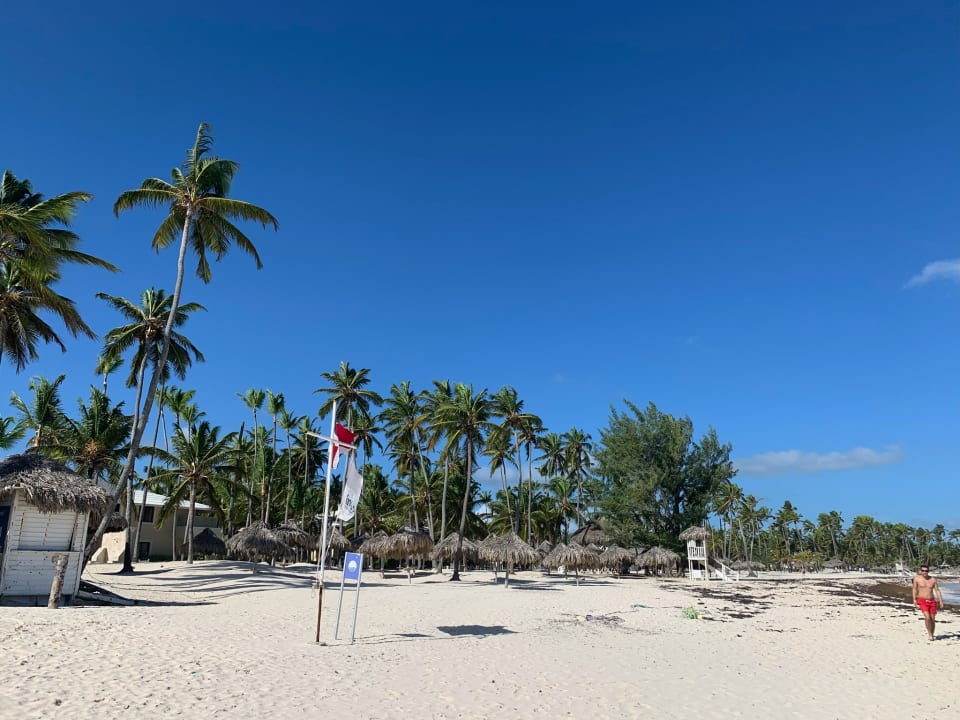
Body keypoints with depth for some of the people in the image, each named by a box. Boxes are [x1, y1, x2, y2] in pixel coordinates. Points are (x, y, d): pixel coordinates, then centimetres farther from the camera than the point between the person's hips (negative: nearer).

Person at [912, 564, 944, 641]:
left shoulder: (933, 580, 4)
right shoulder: (917, 578, -2)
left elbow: (937, 590, 3)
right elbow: (915, 589, 2)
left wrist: (941, 601, -5)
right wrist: (914, 599, -5)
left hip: (932, 601, 3)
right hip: (922, 600, -3)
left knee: (933, 619, 6)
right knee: (927, 617, -18)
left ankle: (932, 635, 24)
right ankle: (929, 634, -3)